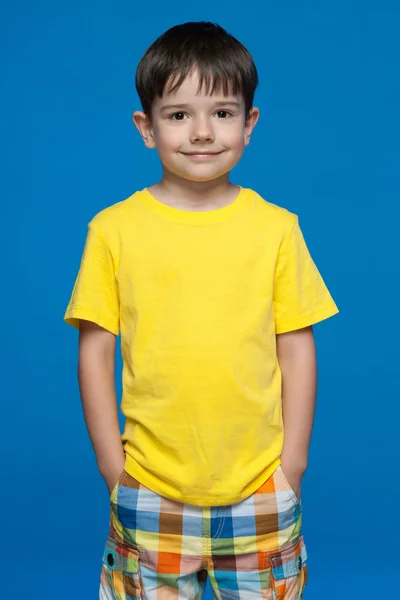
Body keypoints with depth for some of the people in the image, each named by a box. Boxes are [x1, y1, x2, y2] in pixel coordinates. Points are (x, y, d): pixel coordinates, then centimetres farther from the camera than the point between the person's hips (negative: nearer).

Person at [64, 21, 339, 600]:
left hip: (260, 490, 1)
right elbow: (95, 351, -1)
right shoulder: (114, 229, -4)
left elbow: (297, 350, 1)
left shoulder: (276, 228, -2)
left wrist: (293, 463, 0)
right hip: (149, 492, 0)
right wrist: (112, 466, -2)